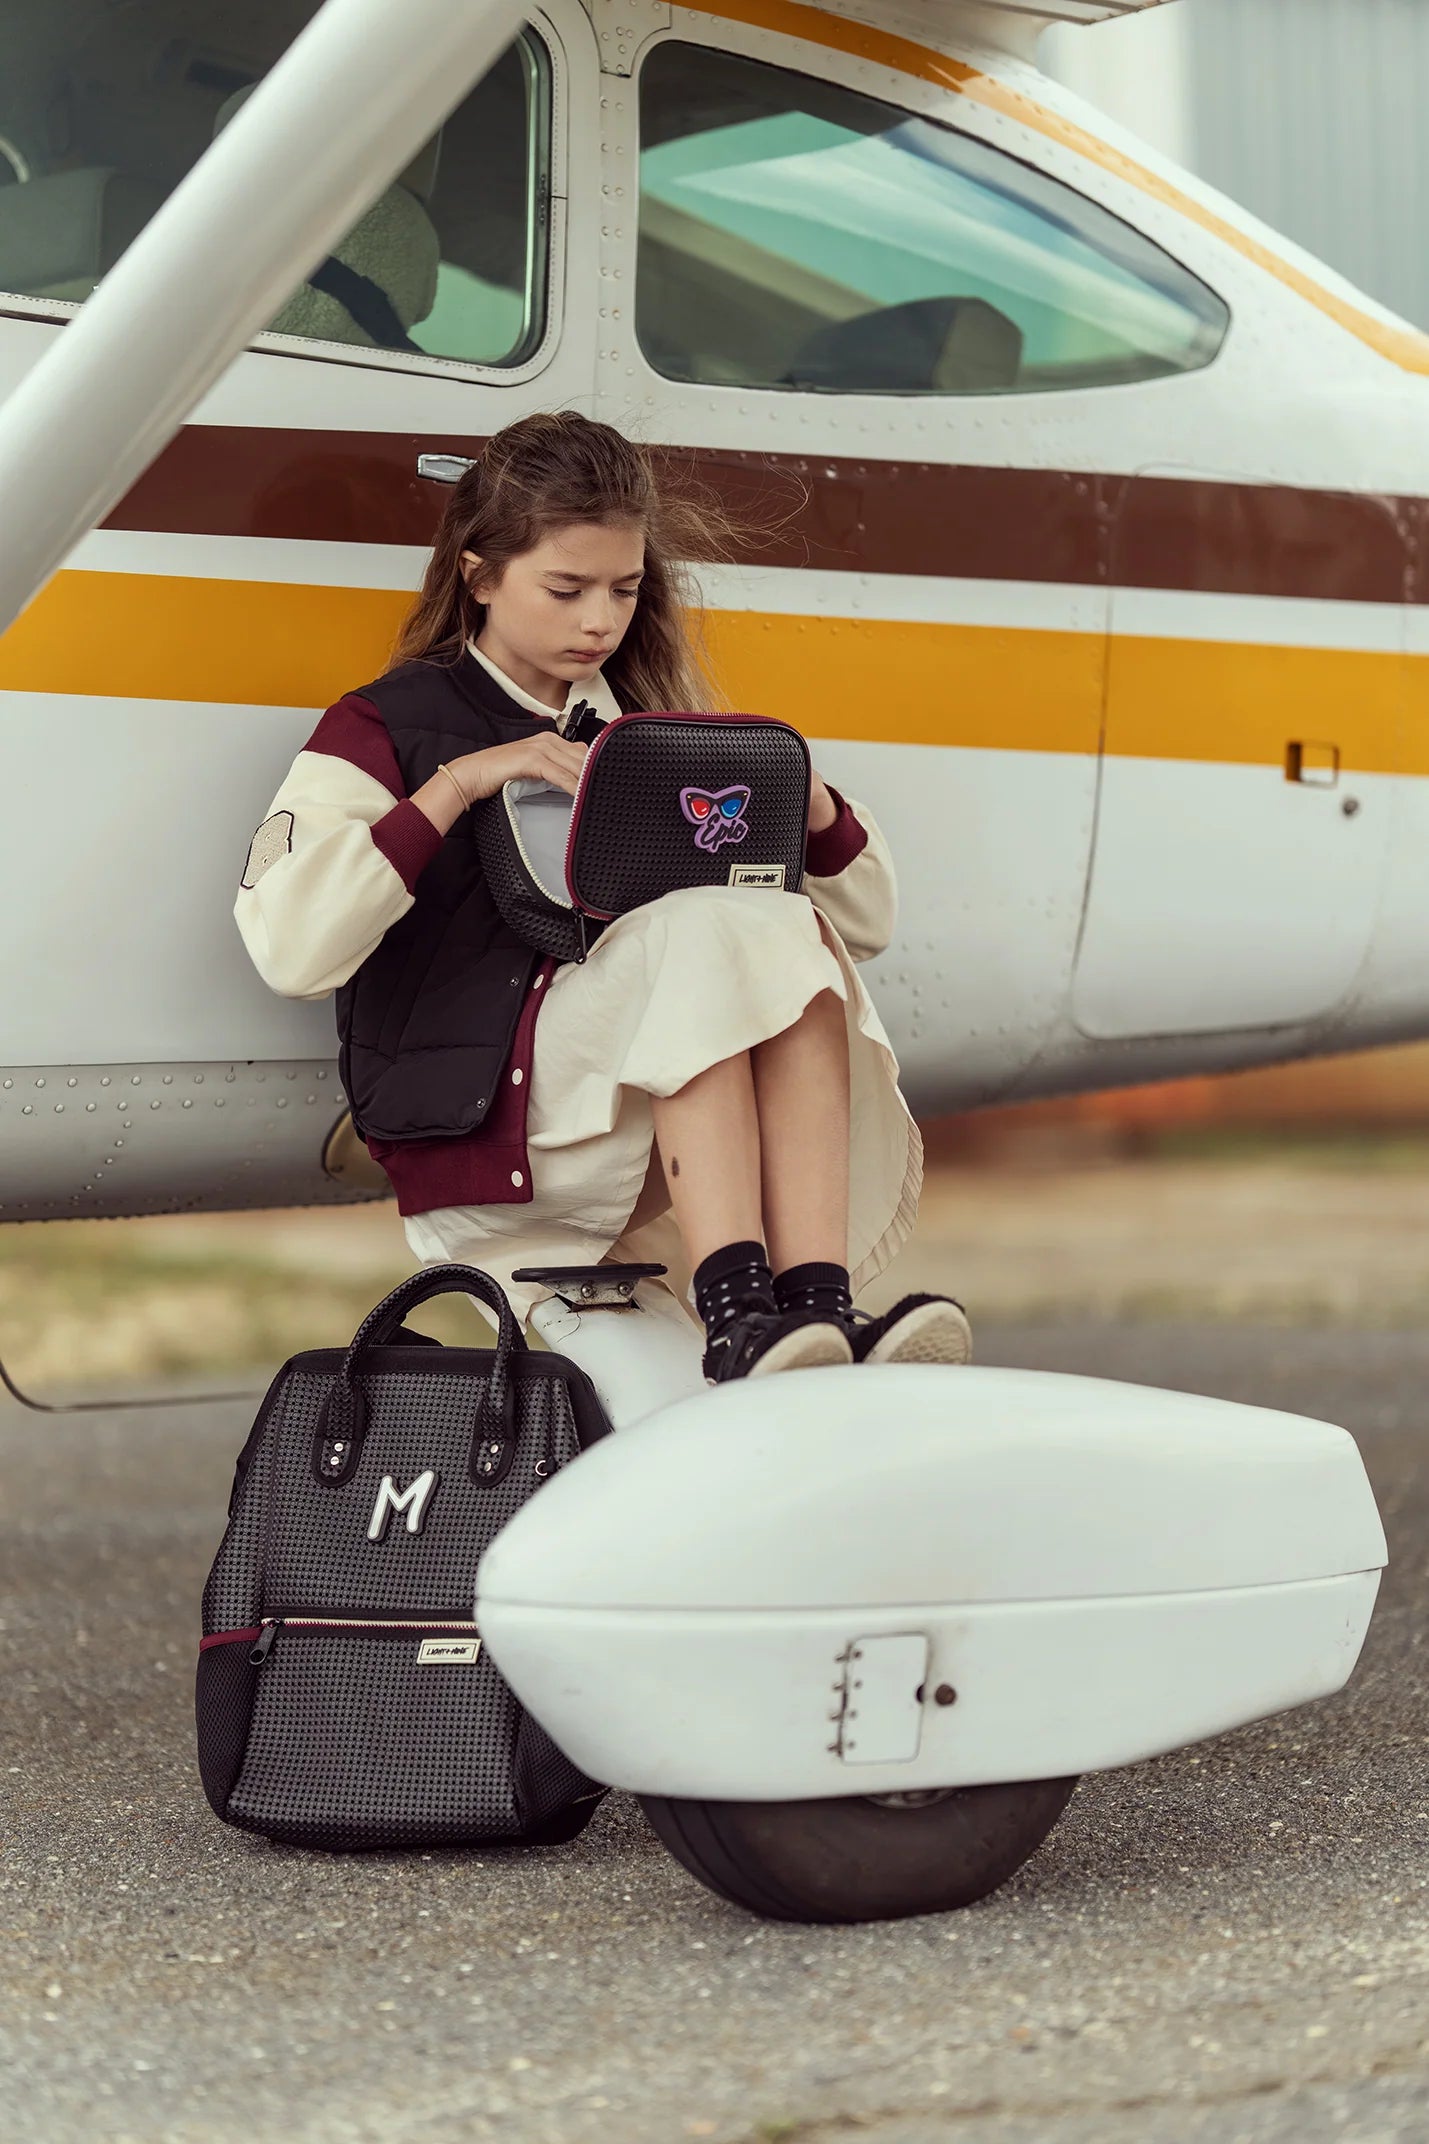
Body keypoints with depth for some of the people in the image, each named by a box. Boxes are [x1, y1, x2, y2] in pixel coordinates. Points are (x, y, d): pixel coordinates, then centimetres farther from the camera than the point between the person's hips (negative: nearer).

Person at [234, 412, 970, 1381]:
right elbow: (289, 947, -11)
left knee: (787, 931, -23)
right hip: (479, 1128, -5)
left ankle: (818, 1308, -38)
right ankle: (739, 1319, -42)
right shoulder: (383, 730, 9)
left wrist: (813, 807, 1)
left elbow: (867, 923, 23)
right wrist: (455, 786, -15)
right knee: (715, 933, -27)